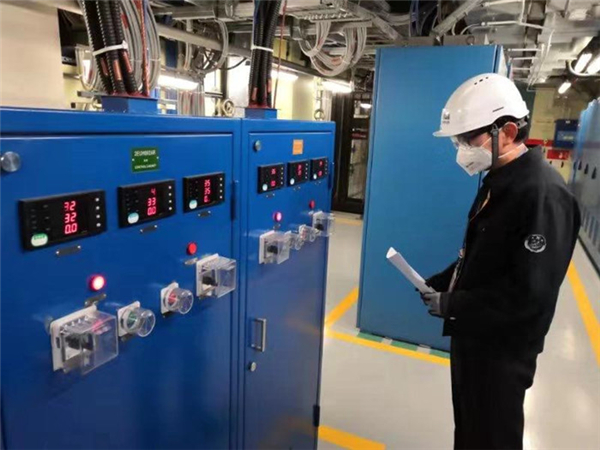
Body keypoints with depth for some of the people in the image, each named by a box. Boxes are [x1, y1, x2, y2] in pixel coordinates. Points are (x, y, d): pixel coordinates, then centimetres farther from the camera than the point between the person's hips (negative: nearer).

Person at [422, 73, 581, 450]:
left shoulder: (543, 194, -25)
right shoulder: (500, 181, 6)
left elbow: (529, 294, -28)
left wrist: (453, 304, -20)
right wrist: (441, 283, 2)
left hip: (502, 349, -9)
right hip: (475, 336, 9)